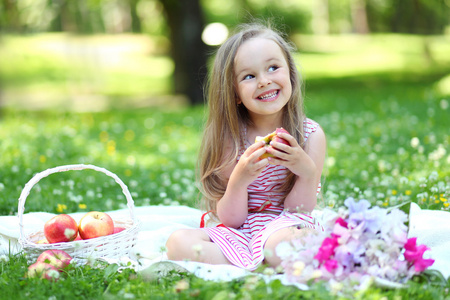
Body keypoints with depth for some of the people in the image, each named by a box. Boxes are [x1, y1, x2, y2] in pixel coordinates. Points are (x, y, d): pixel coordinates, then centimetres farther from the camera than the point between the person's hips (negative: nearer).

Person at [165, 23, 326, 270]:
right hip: (239, 233, 3)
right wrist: (239, 180, -23)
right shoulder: (230, 138, -2)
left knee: (284, 244, -40)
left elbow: (298, 210, -3)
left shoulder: (311, 135, -3)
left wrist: (308, 173, -22)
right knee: (178, 242, -25)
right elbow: (230, 219, -4)